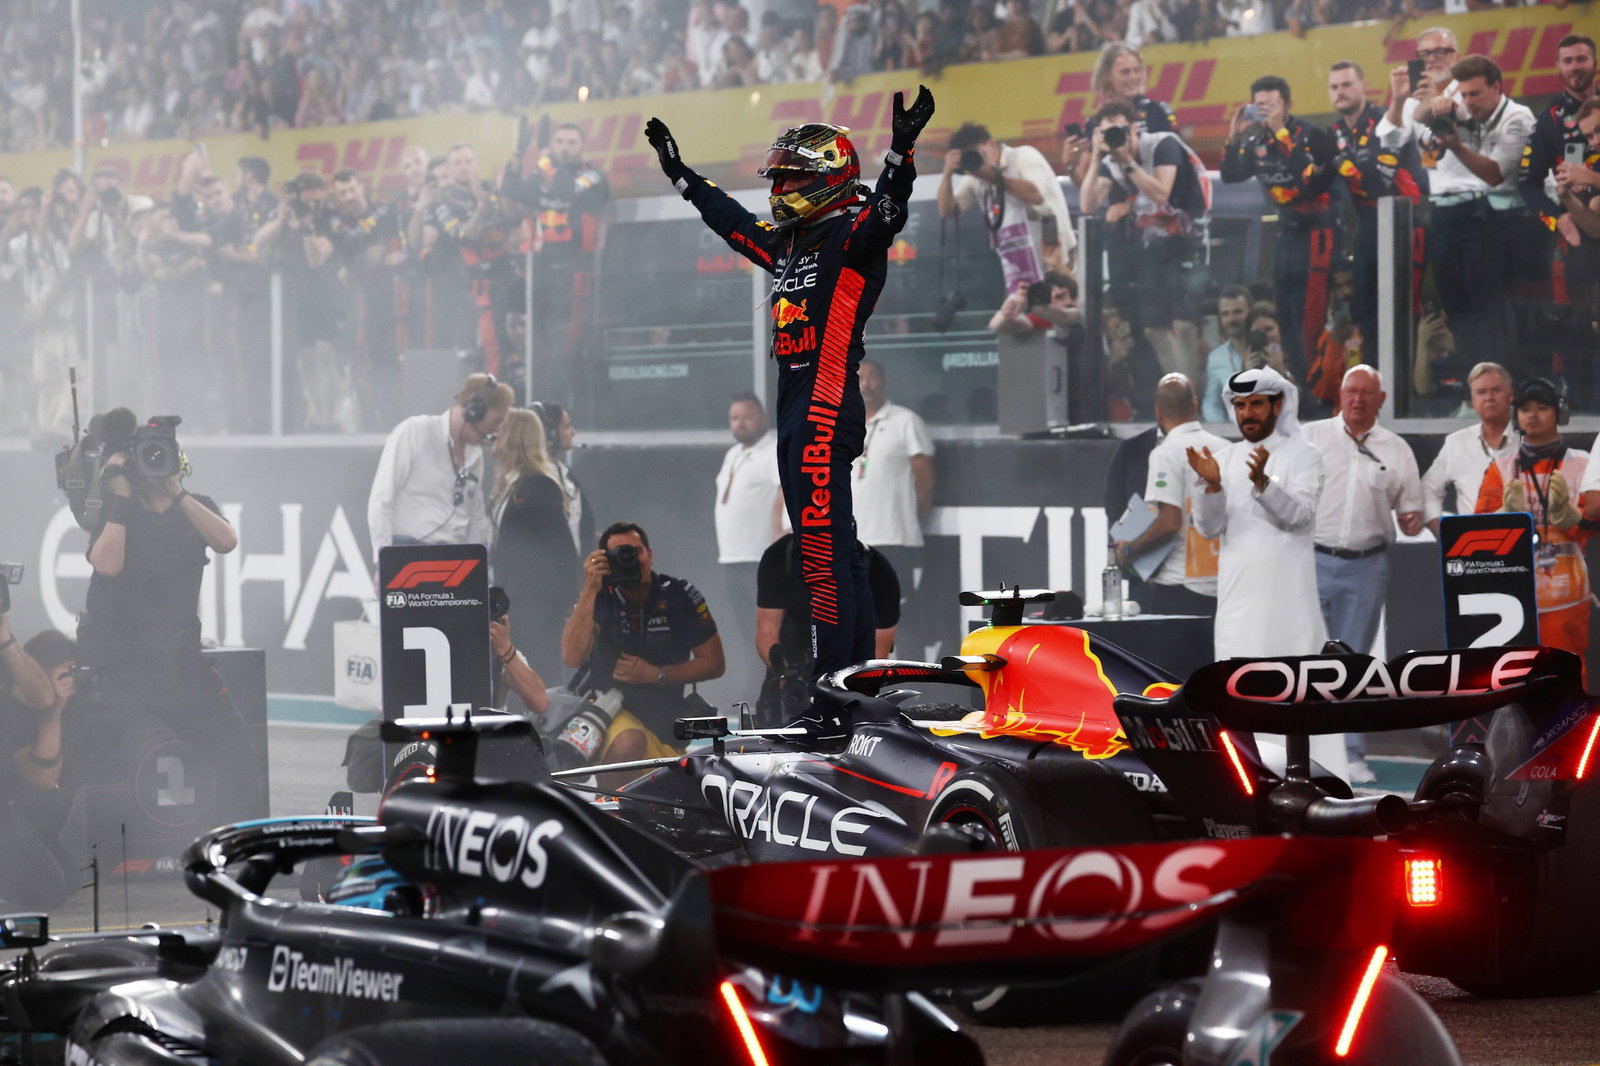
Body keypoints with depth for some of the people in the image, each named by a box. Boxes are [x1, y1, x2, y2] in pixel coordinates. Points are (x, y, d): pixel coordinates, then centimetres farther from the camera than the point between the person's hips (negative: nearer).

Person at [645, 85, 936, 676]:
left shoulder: (853, 236, -7)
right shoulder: (787, 242, 19)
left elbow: (887, 210, -27)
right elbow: (731, 219, 35)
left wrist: (902, 150, -43)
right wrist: (680, 173, 43)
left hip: (827, 411, -10)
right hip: (795, 412, 10)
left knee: (824, 553, -13)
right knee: (836, 550, 12)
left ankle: (834, 679, -14)